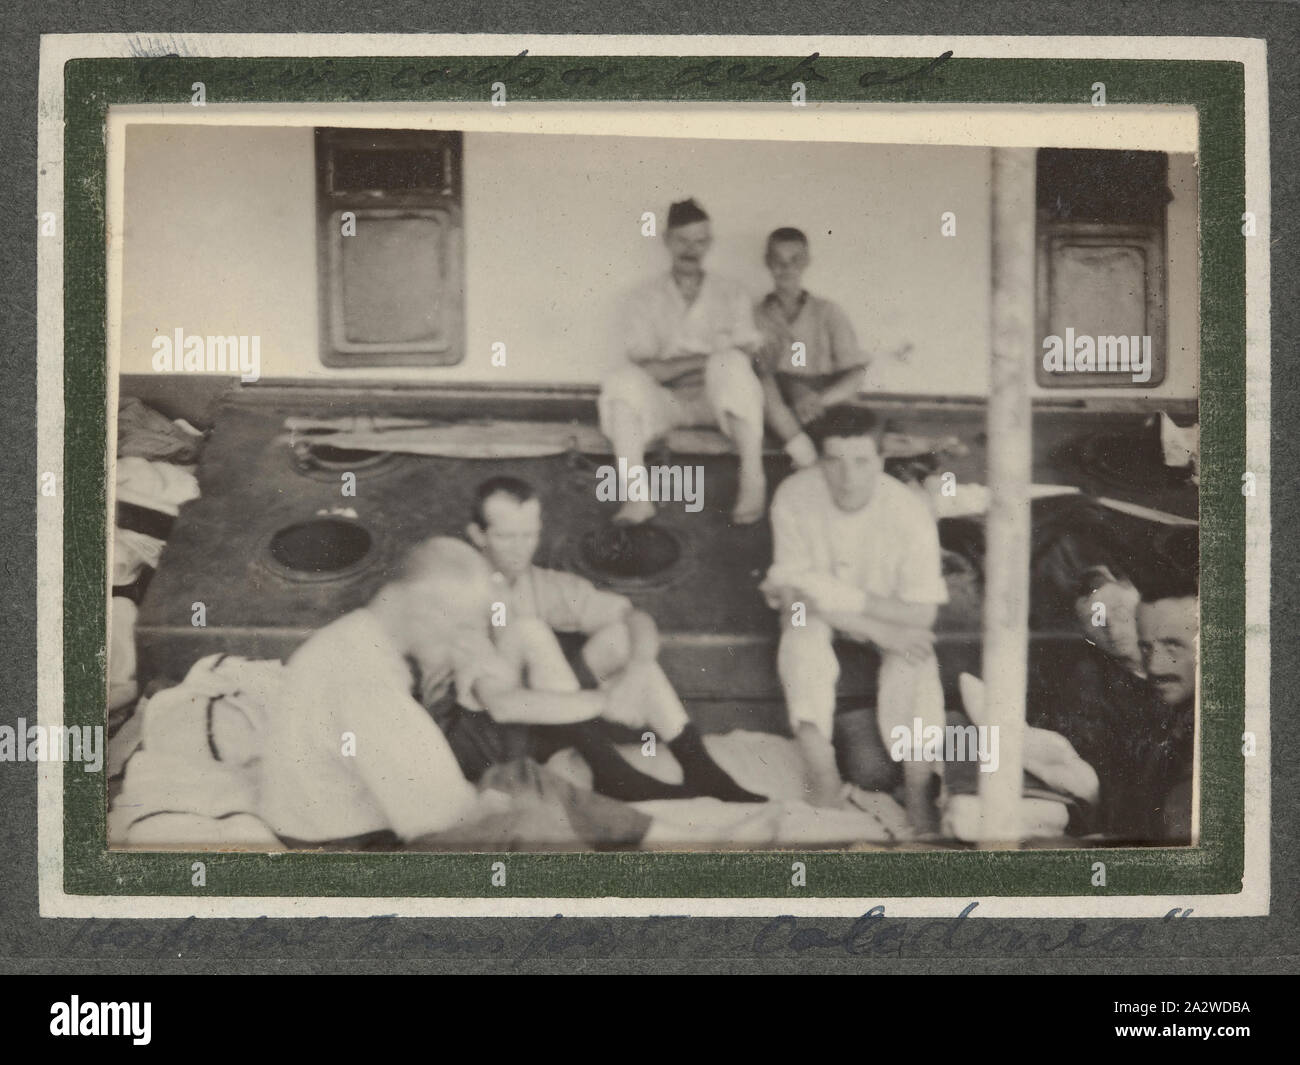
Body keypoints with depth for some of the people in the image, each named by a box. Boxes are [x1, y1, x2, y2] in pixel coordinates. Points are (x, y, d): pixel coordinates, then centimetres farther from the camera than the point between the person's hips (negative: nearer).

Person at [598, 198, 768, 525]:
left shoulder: (730, 295, 14)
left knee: (731, 364, -33)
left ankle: (752, 480, -35)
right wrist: (702, 361, -12)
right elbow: (643, 367, -2)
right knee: (622, 381, -30)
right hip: (667, 400, 1)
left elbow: (747, 359, 3)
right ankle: (637, 497, -38)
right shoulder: (647, 298, 12)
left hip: (716, 401, 0)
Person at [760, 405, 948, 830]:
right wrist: (879, 632, -30)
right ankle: (826, 793, -25)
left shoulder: (910, 515, -27)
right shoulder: (794, 496, -26)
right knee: (801, 649, -31)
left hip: (890, 610, 0)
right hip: (820, 614, 1)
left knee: (912, 668, -29)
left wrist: (834, 593, -31)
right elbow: (794, 599, -22)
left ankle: (919, 794, -9)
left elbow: (921, 615, -24)